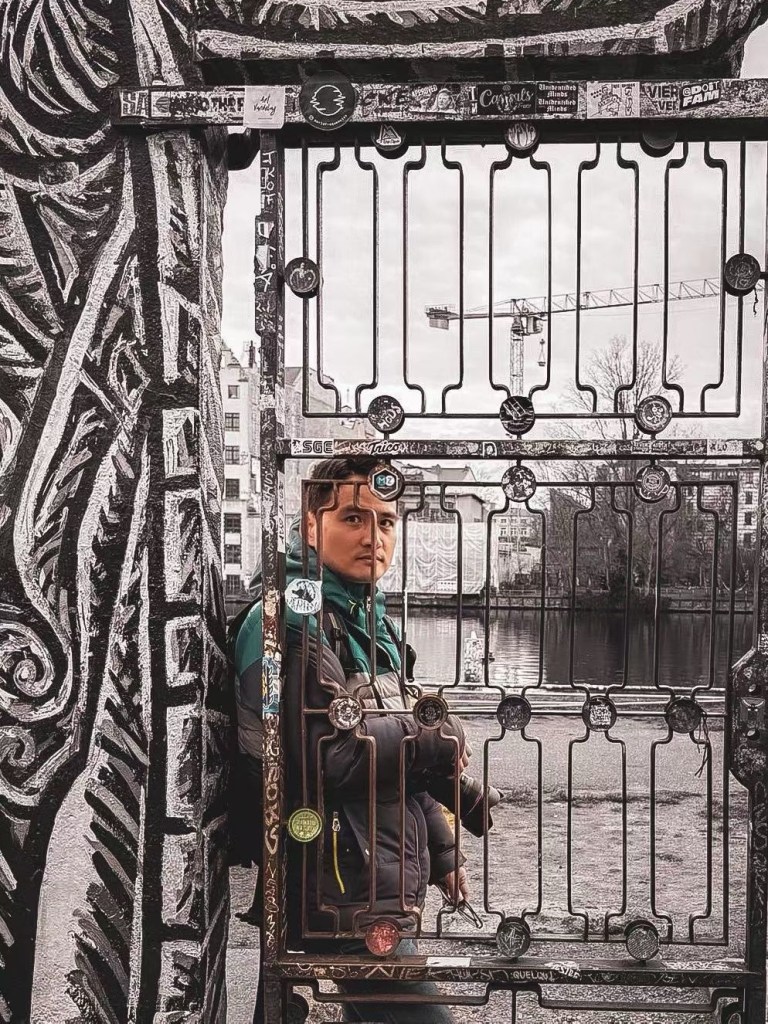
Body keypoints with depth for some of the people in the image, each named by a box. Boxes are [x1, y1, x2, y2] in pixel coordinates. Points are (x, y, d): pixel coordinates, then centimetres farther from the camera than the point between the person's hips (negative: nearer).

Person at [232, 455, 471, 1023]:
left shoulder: (372, 620, 16)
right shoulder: (295, 619, -15)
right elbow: (332, 754, -24)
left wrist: (443, 850, 18)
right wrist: (439, 744, -11)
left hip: (382, 888, 9)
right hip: (342, 893, -9)